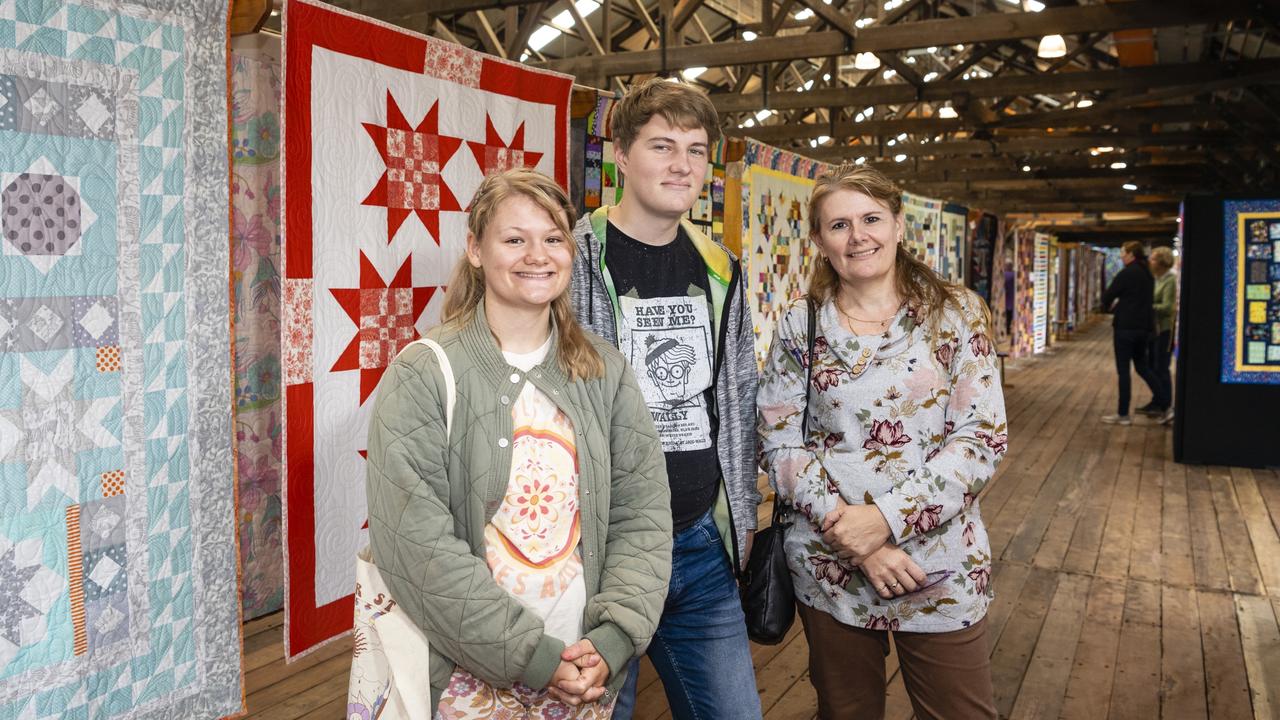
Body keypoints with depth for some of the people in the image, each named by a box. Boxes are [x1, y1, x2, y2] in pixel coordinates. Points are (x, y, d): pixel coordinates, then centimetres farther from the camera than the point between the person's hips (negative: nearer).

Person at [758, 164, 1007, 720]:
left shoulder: (958, 313, -3)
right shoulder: (799, 326, 0)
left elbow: (983, 437, -8)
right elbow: (780, 446, -2)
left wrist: (887, 517, -17)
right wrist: (852, 537, -14)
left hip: (941, 566, -1)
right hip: (828, 565, 1)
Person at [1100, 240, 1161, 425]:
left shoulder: (1126, 274, -13)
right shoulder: (1148, 274, 11)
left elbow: (1107, 297, -9)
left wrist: (1110, 305, 13)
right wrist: (1119, 304, 21)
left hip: (1126, 327, -8)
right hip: (1144, 326, 8)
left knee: (1123, 370, -1)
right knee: (1143, 366, 18)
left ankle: (1123, 414, 4)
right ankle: (1165, 405, 12)